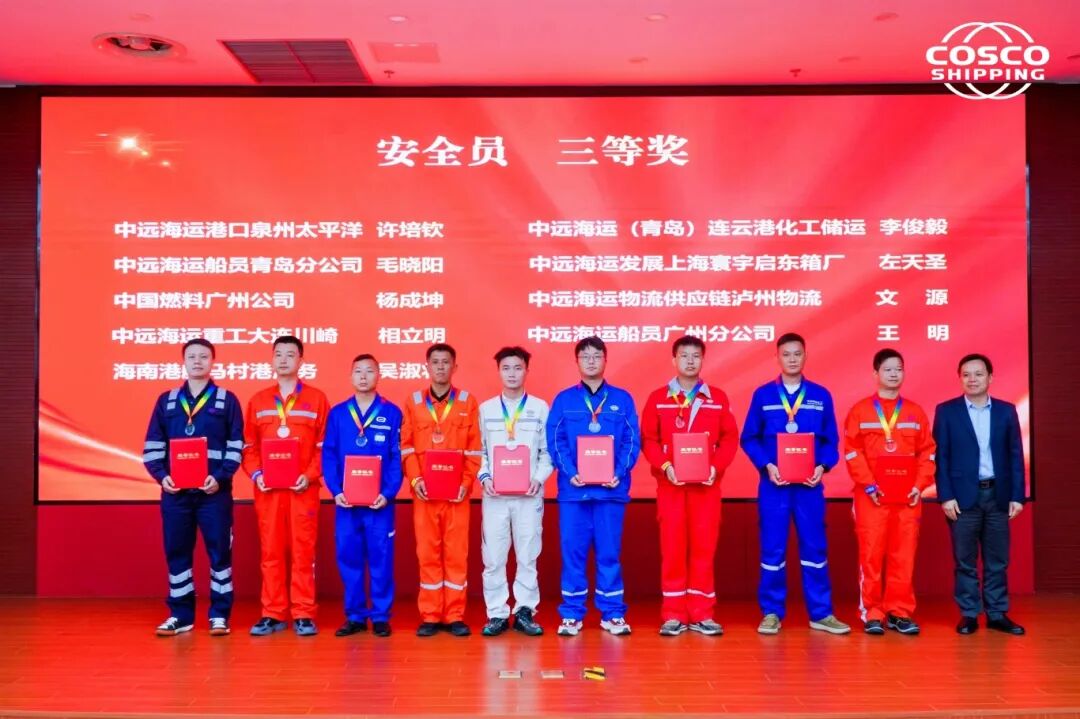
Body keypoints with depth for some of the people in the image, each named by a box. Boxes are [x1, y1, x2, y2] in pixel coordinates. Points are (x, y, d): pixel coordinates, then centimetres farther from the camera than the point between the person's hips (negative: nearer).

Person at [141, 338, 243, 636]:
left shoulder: (227, 400, 5)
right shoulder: (166, 400, 11)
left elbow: (236, 446, 0)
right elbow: (152, 446, 10)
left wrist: (220, 477, -13)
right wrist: (161, 476, -6)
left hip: (214, 491, -2)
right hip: (175, 491, 3)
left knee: (219, 551, 0)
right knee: (176, 552, 7)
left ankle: (219, 615, 10)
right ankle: (180, 615, 18)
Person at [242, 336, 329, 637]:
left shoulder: (316, 399, 4)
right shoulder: (258, 401, 11)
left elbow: (325, 445, 1)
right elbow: (248, 446, 9)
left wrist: (310, 476, -12)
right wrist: (256, 474, -7)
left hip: (303, 488, -2)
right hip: (267, 488, 2)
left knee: (303, 551, 1)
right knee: (270, 551, 6)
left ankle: (303, 614, 8)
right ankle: (273, 614, 14)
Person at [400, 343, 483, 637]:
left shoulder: (467, 402, 5)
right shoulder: (414, 402, 8)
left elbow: (474, 448, 2)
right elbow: (407, 447, 4)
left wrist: (467, 482, -9)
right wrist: (415, 479, -9)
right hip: (424, 490, 1)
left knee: (456, 552, 2)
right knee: (427, 552, 4)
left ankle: (455, 616, 11)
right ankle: (430, 616, 12)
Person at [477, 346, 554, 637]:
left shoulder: (540, 407, 6)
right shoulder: (486, 409, 10)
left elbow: (548, 451, 4)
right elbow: (480, 450, 9)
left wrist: (539, 478, -9)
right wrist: (484, 477, -6)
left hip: (529, 494, -1)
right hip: (494, 494, 1)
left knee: (528, 556, 3)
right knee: (493, 556, 1)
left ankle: (525, 611, 13)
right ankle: (497, 613, 11)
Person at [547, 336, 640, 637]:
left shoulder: (622, 399, 9)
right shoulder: (564, 400, 8)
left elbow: (632, 441, 3)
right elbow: (555, 441, 1)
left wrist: (619, 473, -11)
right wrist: (570, 473, -12)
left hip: (611, 488, 0)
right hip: (573, 488, 0)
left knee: (610, 551, 5)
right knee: (573, 550, 3)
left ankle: (612, 613, 15)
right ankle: (571, 613, 13)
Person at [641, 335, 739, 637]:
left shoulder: (717, 397, 8)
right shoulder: (658, 398, 5)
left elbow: (730, 437, 4)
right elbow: (648, 439, 1)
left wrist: (716, 467, -10)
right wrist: (665, 465, -14)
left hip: (707, 484, 1)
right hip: (670, 483, -1)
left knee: (704, 546, 3)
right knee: (672, 547, 1)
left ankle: (702, 614, 11)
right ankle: (673, 614, 8)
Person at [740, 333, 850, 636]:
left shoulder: (821, 396, 7)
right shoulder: (763, 395, 4)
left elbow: (831, 440, 7)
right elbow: (749, 439, 2)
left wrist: (822, 466, -11)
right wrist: (767, 466, -12)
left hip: (810, 484, 1)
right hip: (773, 483, -1)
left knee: (814, 548, 6)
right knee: (772, 550, 3)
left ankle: (821, 614, 16)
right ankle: (771, 613, 13)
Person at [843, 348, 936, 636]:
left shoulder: (915, 413, 11)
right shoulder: (860, 411, 2)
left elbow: (927, 452, 9)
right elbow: (852, 453, -3)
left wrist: (920, 485, -5)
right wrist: (868, 486, -13)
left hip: (907, 496, 3)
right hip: (871, 496, -2)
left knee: (904, 555, 4)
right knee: (871, 554, -1)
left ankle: (900, 613, 13)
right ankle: (872, 614, 7)